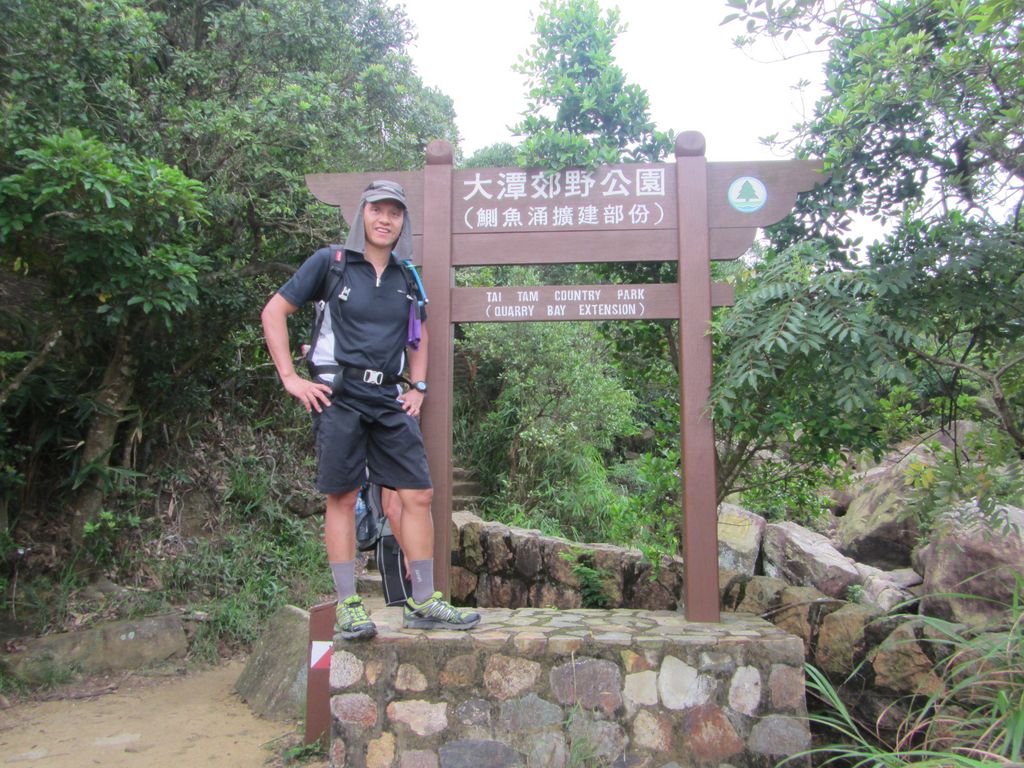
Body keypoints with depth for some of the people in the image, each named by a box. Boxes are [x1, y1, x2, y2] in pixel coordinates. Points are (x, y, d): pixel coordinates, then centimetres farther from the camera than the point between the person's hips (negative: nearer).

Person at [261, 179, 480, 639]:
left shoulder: (406, 276, 13)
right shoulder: (331, 263, 0)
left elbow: (418, 334, 28)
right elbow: (274, 312, 2)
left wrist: (418, 386, 15)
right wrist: (290, 378, -5)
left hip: (389, 399, 4)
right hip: (338, 393, -4)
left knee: (418, 495, -1)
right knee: (342, 498, 0)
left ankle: (423, 604, 8)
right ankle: (348, 606, 10)